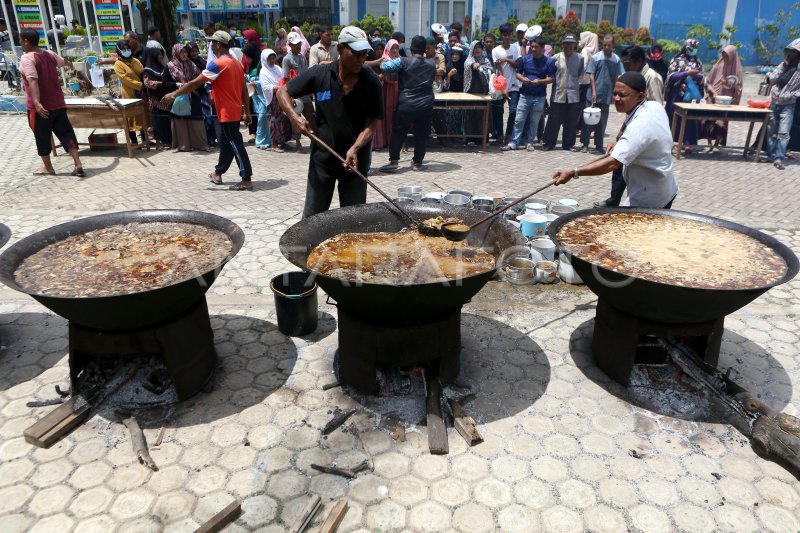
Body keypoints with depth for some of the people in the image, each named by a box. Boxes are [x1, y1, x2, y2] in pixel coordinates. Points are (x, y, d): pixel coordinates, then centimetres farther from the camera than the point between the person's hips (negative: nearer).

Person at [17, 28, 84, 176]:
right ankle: (78, 166, -1)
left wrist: (36, 102, -37)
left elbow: (33, 81, -29)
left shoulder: (27, 59, -15)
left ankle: (47, 168, 21)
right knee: (66, 134, 6)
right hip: (58, 104, 6)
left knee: (42, 137, 9)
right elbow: (64, 61, 29)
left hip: (40, 107, -6)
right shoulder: (49, 54, 7)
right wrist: (70, 65, 53)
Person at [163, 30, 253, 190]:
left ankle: (247, 180, -4)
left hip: (227, 112, -8)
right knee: (225, 142, 18)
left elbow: (195, 83, -15)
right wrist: (247, 112, 15)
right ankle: (218, 173, 32)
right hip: (235, 111, 8)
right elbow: (244, 89, 11)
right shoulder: (237, 63, 9)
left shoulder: (218, 64, -15)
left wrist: (174, 94, -7)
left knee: (236, 144, -6)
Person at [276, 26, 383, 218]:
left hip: (356, 159, 0)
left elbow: (371, 124, -9)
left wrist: (355, 149, -25)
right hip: (322, 157, 0)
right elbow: (283, 92, 2)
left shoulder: (371, 81, -8)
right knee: (312, 217, 9)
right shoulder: (319, 74, -7)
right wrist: (294, 117, -16)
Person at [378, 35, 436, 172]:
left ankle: (394, 161, 3)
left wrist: (387, 60, 7)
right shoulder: (432, 64, 6)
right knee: (421, 135, 9)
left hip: (406, 105, -2)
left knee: (398, 133, 7)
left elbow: (385, 67, -16)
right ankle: (417, 162, 13)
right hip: (426, 106, 3)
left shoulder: (403, 62, -8)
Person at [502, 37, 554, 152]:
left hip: (539, 97, -1)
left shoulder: (549, 62, -2)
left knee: (534, 122, 7)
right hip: (525, 95, 1)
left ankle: (529, 142, 18)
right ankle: (513, 142, 3)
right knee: (519, 120, -1)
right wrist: (522, 79, -12)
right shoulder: (525, 59, 3)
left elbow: (552, 78, -1)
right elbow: (518, 73, 10)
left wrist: (540, 81, -17)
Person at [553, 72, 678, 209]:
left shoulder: (640, 126, -30)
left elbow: (613, 163, -39)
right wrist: (621, 145, 5)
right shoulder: (655, 106, -2)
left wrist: (573, 173, -42)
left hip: (647, 200, -10)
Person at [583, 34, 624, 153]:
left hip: (607, 96, 2)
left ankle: (599, 145, 16)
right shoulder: (596, 57, -1)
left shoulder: (616, 59, 5)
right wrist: (593, 92, -11)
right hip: (595, 95, -2)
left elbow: (617, 77, 9)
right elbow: (591, 75, -3)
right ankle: (585, 143, 9)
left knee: (602, 121, 8)